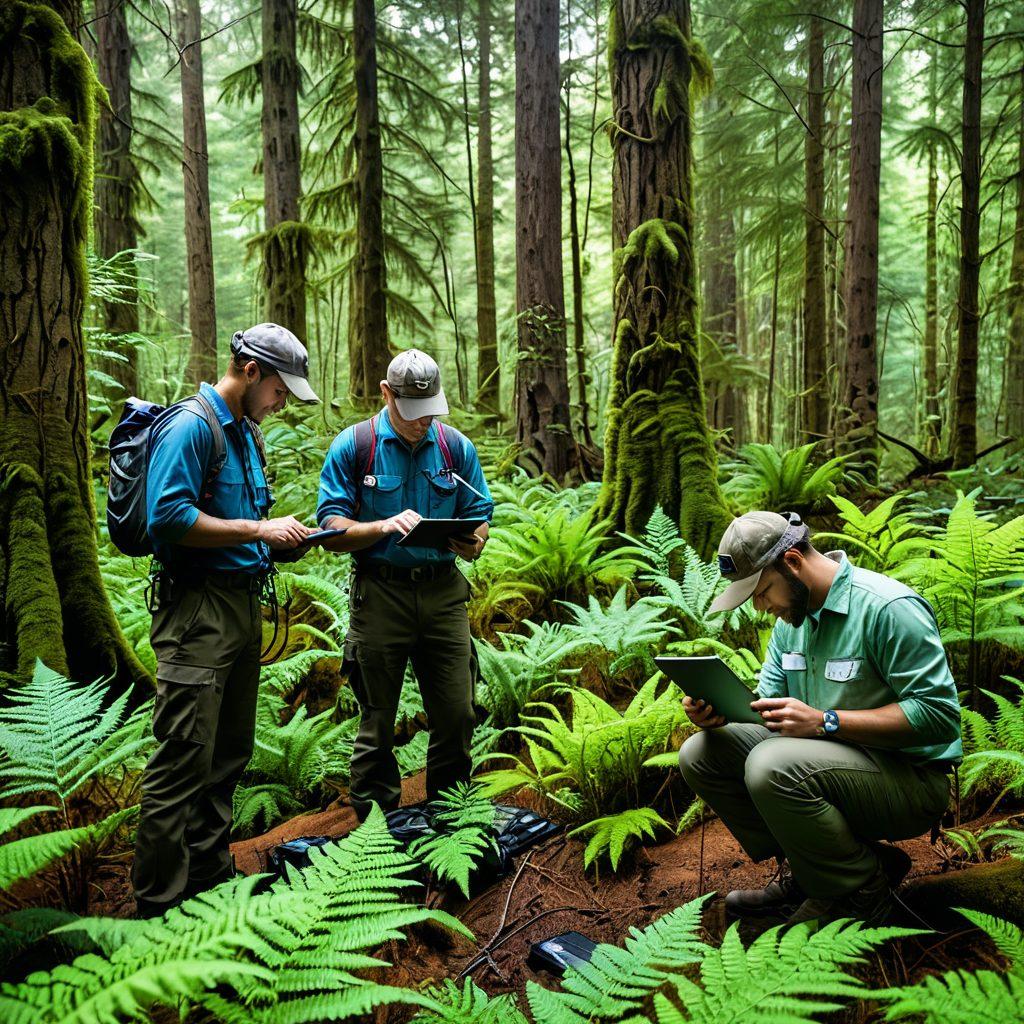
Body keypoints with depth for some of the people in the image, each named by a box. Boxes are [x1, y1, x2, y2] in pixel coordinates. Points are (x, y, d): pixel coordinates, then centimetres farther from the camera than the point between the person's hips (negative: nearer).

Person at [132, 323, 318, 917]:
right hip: (200, 608, -10)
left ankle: (211, 874, 30)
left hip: (244, 606, 10)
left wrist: (283, 537, 6)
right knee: (185, 761, -6)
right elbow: (168, 517, -22)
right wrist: (259, 530, -18)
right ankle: (160, 904, 7)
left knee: (229, 754, 16)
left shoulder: (247, 433, 17)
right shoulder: (191, 425, -12)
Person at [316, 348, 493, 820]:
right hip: (379, 595, -2)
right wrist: (384, 526, -21)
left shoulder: (457, 447, 9)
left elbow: (479, 515, 13)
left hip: (444, 592, 3)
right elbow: (331, 530, -4)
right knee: (377, 722, 7)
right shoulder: (353, 446, -1)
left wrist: (474, 543, -10)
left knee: (457, 715, 5)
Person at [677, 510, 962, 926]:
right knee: (700, 753, -4)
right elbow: (769, 697, 11)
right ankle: (800, 869, 3)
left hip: (911, 778, -8)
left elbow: (940, 715, -24)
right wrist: (718, 711, -12)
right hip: (829, 757, 8)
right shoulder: (792, 614, 7)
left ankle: (861, 892, -9)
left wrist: (824, 722, -29)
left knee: (771, 764, -33)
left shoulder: (889, 608, -19)